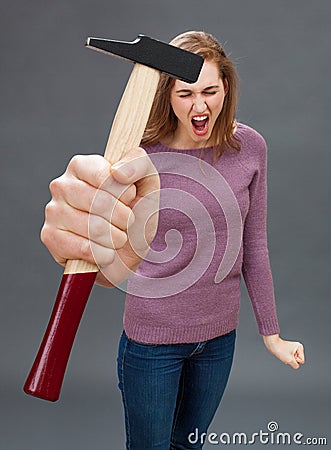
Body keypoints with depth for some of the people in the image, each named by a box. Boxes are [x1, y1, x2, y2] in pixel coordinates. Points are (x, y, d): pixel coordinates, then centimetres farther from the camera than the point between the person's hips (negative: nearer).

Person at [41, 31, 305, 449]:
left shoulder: (249, 146, -8)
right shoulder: (141, 153, -19)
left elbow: (253, 246, 1)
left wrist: (271, 333, 6)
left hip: (220, 335, 3)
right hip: (152, 337, -3)